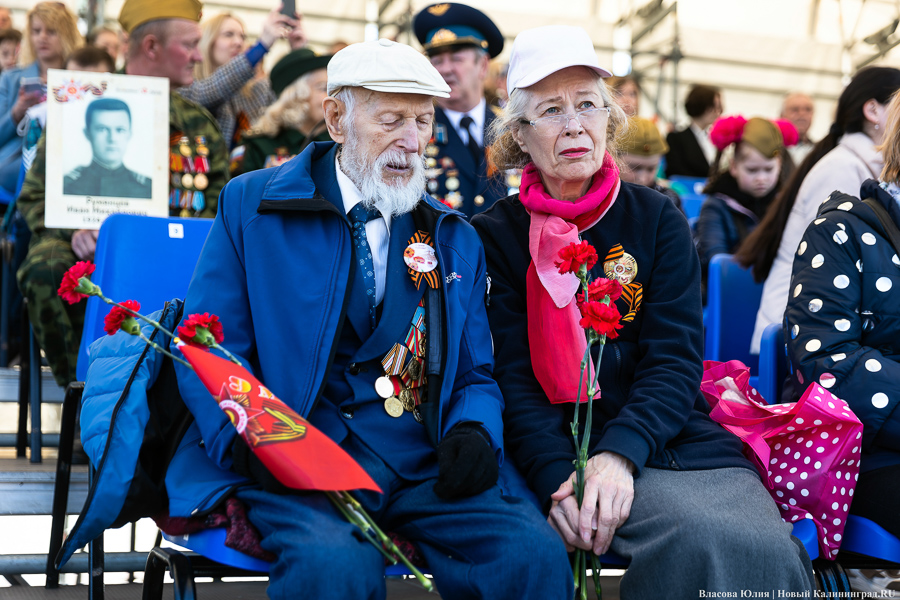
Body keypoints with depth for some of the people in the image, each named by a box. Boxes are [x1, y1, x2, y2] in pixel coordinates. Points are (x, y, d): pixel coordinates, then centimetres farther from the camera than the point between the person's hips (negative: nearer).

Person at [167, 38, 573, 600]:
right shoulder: (252, 205, 7)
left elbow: (475, 375, 20)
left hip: (425, 467, 3)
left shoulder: (456, 240, 19)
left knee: (535, 552, -23)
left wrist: (474, 431, -5)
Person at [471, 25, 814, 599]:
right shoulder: (495, 236, 3)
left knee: (768, 550, -26)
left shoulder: (657, 219, 8)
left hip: (680, 438, 3)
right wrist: (558, 479, -22)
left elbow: (676, 360, 0)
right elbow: (513, 381, -3)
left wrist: (618, 455, -19)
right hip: (568, 448, -2)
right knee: (703, 539, -29)